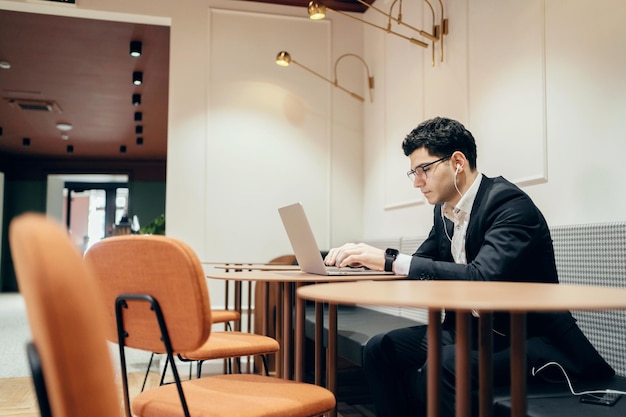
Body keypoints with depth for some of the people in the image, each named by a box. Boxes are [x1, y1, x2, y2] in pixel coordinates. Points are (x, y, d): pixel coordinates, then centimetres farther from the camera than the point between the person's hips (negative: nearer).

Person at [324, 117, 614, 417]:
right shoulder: (445, 211, 6)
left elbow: (481, 278, -33)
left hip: (527, 339, -8)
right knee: (380, 348, -1)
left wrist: (391, 260, -32)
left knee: (439, 368, -32)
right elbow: (421, 263, 15)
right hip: (472, 330, 8)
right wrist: (366, 257, -4)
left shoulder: (510, 203, -19)